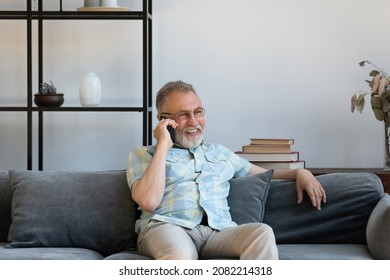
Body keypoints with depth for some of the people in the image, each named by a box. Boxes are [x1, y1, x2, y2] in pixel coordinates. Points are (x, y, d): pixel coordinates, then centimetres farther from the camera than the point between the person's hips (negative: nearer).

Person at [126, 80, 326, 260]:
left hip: (218, 231, 4)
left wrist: (299, 173, 15)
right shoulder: (143, 155, 15)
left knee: (262, 233, -31)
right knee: (179, 254, -42)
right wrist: (163, 145, 1)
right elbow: (149, 201, -4)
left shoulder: (219, 153, 31)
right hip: (165, 228, -4)